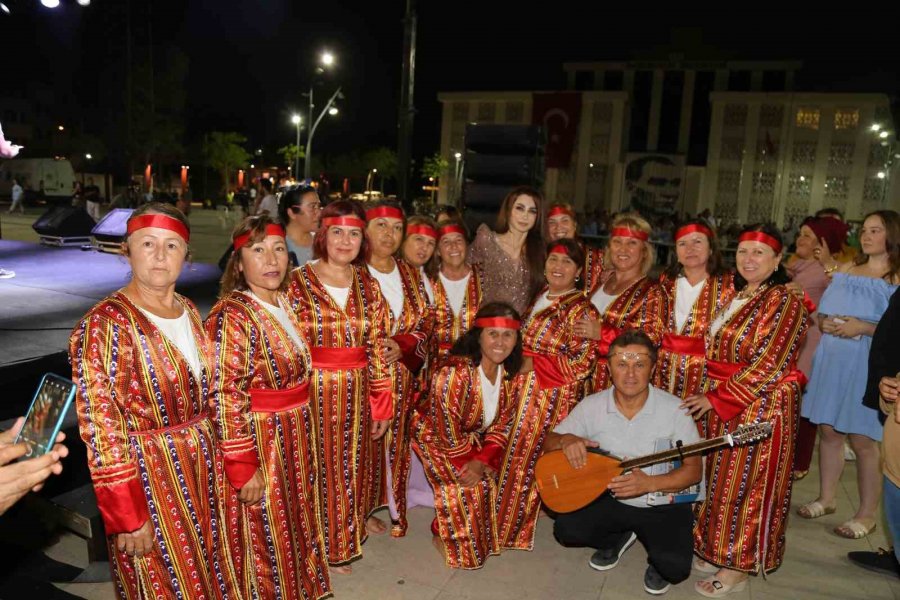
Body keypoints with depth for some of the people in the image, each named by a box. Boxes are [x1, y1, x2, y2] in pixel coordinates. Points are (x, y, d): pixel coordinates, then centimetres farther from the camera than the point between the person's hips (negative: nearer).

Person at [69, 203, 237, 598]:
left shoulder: (188, 311, 3)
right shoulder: (104, 325, -18)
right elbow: (102, 430, -18)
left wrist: (212, 455, 12)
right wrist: (128, 517, -18)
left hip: (202, 465, 6)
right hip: (147, 475, -6)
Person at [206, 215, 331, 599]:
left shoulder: (284, 303, 3)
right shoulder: (232, 316, -22)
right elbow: (227, 401, -22)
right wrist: (243, 469, -20)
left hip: (295, 439, 8)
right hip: (259, 443, -8)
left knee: (292, 525, 25)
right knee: (265, 540, 11)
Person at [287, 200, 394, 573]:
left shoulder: (368, 285, 4)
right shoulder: (299, 283, -8)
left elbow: (378, 348, 5)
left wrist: (381, 404, 4)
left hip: (356, 394, 4)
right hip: (313, 393, -4)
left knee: (353, 468, 16)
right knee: (320, 470, 9)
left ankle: (345, 536, 39)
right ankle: (325, 549, 31)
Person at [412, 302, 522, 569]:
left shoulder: (509, 374, -13)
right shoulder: (455, 372, -34)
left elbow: (500, 426, -5)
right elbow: (449, 434, -27)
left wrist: (482, 461, -17)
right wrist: (474, 457, -14)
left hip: (474, 439, 6)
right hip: (435, 438, -6)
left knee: (487, 481, -3)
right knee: (469, 488, -14)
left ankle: (479, 537, 24)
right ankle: (449, 539, 13)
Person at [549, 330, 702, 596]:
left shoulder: (674, 409, -17)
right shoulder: (592, 406, -10)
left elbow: (693, 470, -13)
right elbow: (549, 443, -2)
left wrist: (649, 483, -30)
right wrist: (566, 440, -27)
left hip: (663, 503, -3)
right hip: (611, 498, 3)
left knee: (675, 567, -25)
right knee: (566, 529, -16)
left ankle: (658, 558, 15)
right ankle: (619, 537, 16)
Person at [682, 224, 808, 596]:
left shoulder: (783, 302, -13)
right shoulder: (736, 297, 10)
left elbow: (768, 366, -19)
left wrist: (716, 398, -17)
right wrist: (711, 396, 5)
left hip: (761, 407, -7)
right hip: (722, 405, 7)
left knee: (747, 484, 3)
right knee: (723, 479, 14)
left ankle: (739, 566, 17)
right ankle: (717, 550, 29)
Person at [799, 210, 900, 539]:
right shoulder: (847, 268, 12)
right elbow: (824, 310, 16)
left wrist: (863, 328, -19)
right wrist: (825, 322, -4)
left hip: (868, 364, -5)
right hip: (831, 360, 5)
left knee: (863, 441, 0)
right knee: (829, 431, 12)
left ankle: (866, 514, 15)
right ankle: (826, 498, 27)